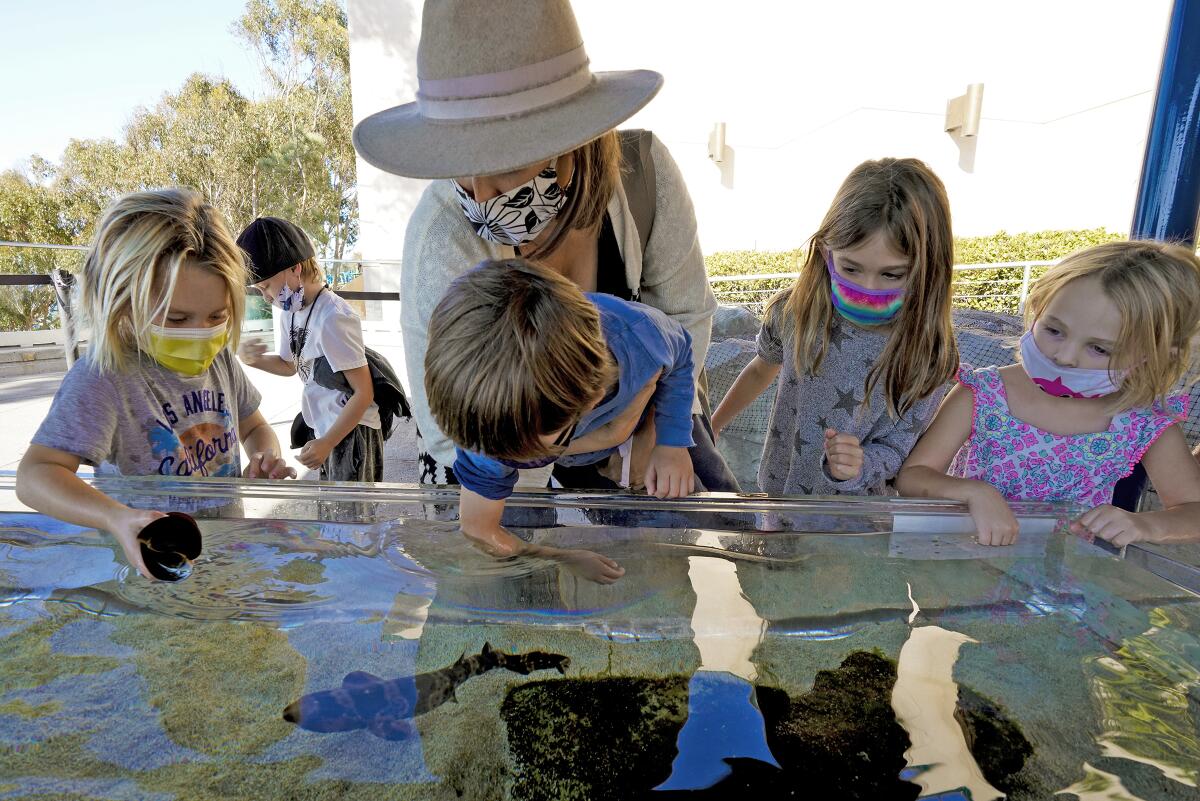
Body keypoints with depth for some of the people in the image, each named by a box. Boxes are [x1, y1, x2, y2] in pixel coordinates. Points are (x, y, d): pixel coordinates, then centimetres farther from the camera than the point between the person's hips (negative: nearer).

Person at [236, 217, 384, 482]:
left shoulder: (332, 319, -23)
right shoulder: (291, 312, 5)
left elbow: (364, 393, -20)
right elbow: (290, 365, 22)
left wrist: (326, 442, -19)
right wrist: (252, 358, 1)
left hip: (352, 433, -9)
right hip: (327, 430, 9)